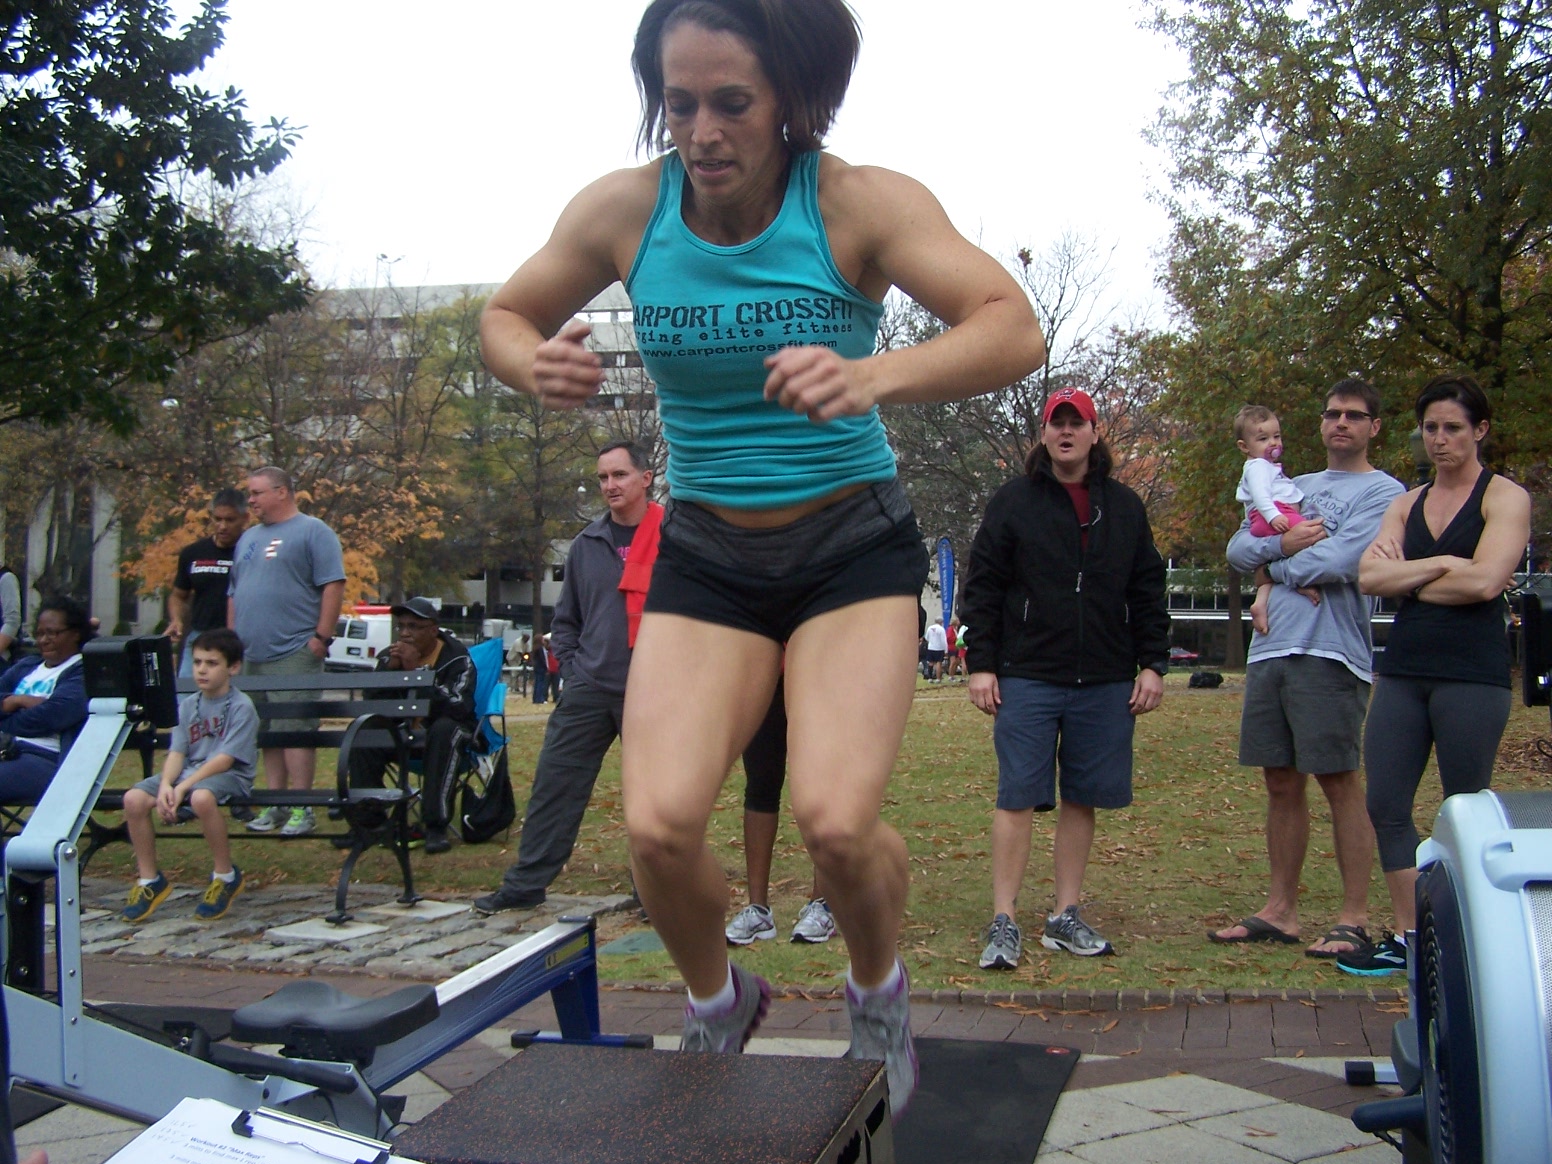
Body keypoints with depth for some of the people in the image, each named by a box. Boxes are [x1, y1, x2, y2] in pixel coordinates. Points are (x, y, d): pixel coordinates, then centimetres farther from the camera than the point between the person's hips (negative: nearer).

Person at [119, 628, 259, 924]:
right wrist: (165, 785, -19)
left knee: (201, 797, -40)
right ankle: (150, 880, 0)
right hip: (189, 771, 6)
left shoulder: (241, 706, -8)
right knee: (134, 799, -18)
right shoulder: (188, 706, 11)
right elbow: (176, 752, 2)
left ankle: (226, 876, -17)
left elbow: (224, 759, -16)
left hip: (229, 775, -6)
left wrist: (183, 787, -24)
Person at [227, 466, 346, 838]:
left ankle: (301, 808, -6)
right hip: (252, 655, 7)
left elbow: (333, 585, -10)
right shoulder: (248, 538, 21)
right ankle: (275, 805, 16)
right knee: (267, 732, 9)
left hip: (293, 653, -7)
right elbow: (233, 594, 25)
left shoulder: (312, 532, -3)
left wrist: (321, 636, -14)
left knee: (294, 730, -9)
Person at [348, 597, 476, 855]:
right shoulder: (390, 656, 2)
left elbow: (458, 706, -29)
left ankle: (436, 825, -34)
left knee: (445, 728, -37)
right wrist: (390, 669, -22)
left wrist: (415, 670, -31)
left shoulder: (456, 657, -13)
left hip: (444, 731, -4)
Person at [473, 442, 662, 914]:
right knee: (554, 784, 3)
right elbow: (565, 619, 20)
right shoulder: (587, 544, 11)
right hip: (588, 689, 4)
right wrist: (573, 667, 8)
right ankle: (526, 883, 11)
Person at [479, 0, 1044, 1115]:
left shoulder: (860, 203, -14)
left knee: (836, 819, -21)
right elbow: (504, 317, 8)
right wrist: (538, 365, -17)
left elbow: (1015, 329, -24)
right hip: (706, 553, 3)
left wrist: (876, 376, -44)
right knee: (660, 824, -15)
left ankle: (879, 990, 15)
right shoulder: (623, 208, -6)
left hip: (853, 544, -2)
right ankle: (718, 1004, 20)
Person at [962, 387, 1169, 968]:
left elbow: (1148, 592, 14)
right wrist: (981, 663, -5)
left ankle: (1066, 916, 18)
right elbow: (982, 587, 2)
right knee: (1018, 798, -5)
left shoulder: (1124, 507, 11)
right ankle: (1004, 922, 1)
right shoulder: (1013, 501, 3)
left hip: (1106, 682, 3)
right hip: (1028, 678, -3)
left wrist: (1153, 663, 6)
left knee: (1083, 800, 7)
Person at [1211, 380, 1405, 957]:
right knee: (1281, 784, 10)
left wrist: (1272, 563, 2)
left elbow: (1335, 564, -15)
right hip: (1270, 650, 7)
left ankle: (1354, 918, 4)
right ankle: (1280, 911, 18)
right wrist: (1283, 543, -8)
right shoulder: (1294, 488, 21)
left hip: (1329, 654, -7)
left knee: (1340, 782, -3)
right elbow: (1237, 550, 11)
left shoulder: (1383, 492, -1)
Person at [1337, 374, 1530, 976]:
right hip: (1402, 671, 6)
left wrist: (1406, 578, -4)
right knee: (1386, 807, 3)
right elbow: (1369, 577, 1)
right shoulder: (1407, 503, 15)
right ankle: (1408, 937, 12)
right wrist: (1440, 565, -10)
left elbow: (1485, 582, -16)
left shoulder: (1505, 497, -1)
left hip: (1472, 674, -5)